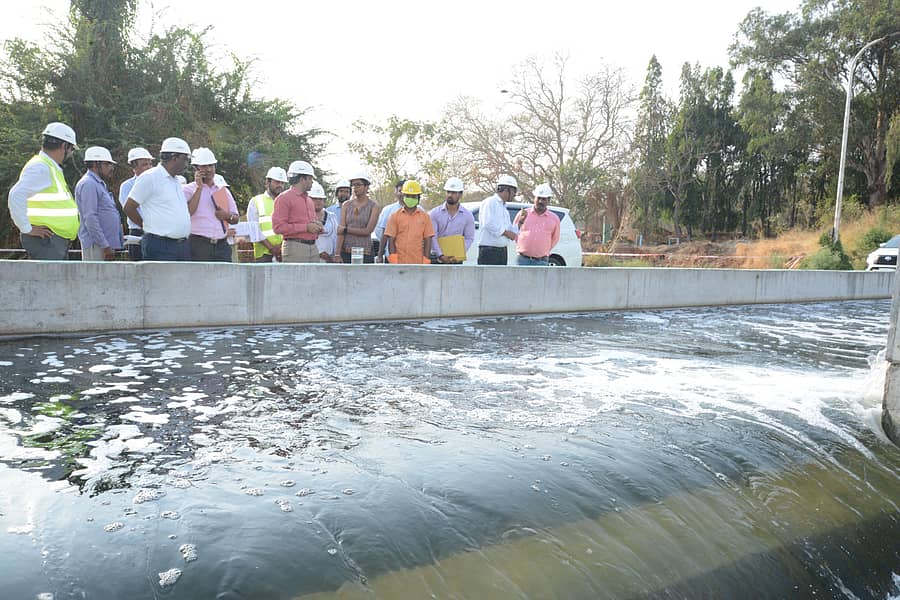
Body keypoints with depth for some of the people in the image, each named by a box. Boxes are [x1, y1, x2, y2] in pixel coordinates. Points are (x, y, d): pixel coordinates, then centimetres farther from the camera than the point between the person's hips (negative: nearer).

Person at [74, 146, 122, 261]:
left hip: (105, 244, 10)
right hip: (96, 245, -10)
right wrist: (105, 246, -21)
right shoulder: (88, 184, -10)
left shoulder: (99, 184, 21)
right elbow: (90, 218, -18)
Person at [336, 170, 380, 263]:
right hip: (345, 251, 3)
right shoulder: (346, 205, 9)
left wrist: (346, 229, -5)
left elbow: (367, 231, -9)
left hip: (364, 253, -2)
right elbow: (340, 232, 0)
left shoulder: (374, 207, 0)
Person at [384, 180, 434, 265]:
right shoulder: (395, 216, 6)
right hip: (399, 262, -1)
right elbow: (391, 239, 2)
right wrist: (394, 261, -8)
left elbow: (427, 240, 5)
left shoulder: (425, 216, 8)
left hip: (418, 262, 1)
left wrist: (426, 262, -4)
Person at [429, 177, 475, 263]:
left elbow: (469, 238, 1)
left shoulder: (467, 215, 4)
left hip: (456, 260, 1)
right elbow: (432, 237, -6)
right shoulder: (434, 213, 1)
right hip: (436, 259, -1)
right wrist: (440, 255, -18)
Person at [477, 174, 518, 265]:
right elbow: (489, 224, -19)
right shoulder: (489, 202, -6)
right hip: (489, 251, -9)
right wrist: (506, 233, -11)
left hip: (502, 251, 9)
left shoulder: (504, 208, 20)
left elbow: (511, 231, 21)